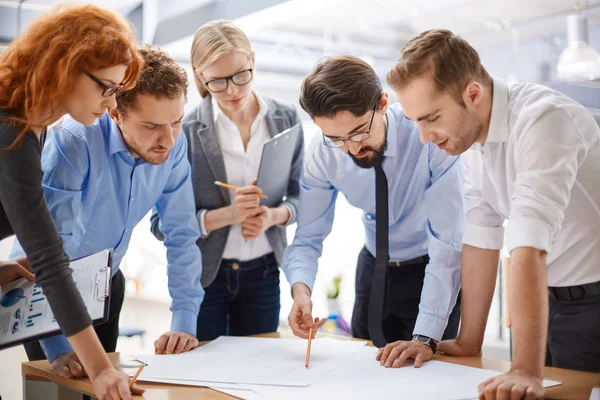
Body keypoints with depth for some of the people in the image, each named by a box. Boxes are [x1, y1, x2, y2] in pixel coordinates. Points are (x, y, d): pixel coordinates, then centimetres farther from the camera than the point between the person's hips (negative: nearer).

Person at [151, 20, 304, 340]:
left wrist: (273, 216, -17)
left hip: (263, 274, 3)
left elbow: (301, 195, 4)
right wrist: (228, 214, -25)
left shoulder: (286, 119, -3)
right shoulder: (186, 132, -14)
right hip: (200, 277, -3)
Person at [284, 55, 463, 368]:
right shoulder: (322, 155, -17)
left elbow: (447, 239, -32)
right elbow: (308, 237, -11)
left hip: (433, 270, -3)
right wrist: (300, 289, -33)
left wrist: (426, 338, -36)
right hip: (374, 268, 4)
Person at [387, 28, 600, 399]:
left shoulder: (540, 118, -24)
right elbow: (481, 239, 1)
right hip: (548, 297, 7)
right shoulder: (470, 132, -1)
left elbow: (530, 248, -33)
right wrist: (468, 344, 1)